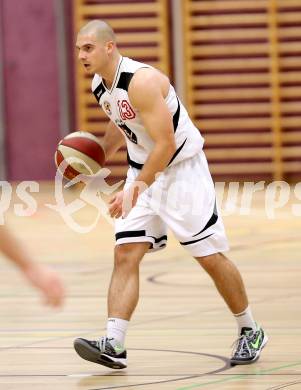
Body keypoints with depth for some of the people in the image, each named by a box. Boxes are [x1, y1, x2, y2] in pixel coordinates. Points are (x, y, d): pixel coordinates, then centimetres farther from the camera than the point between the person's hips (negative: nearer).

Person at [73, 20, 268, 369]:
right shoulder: (99, 86, 0)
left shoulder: (142, 81, -27)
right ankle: (113, 346, -15)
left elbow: (166, 144, -28)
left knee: (209, 257, 1)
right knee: (125, 254, -8)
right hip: (142, 170, 7)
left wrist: (135, 189, -31)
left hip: (182, 169, -7)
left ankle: (250, 333, 19)